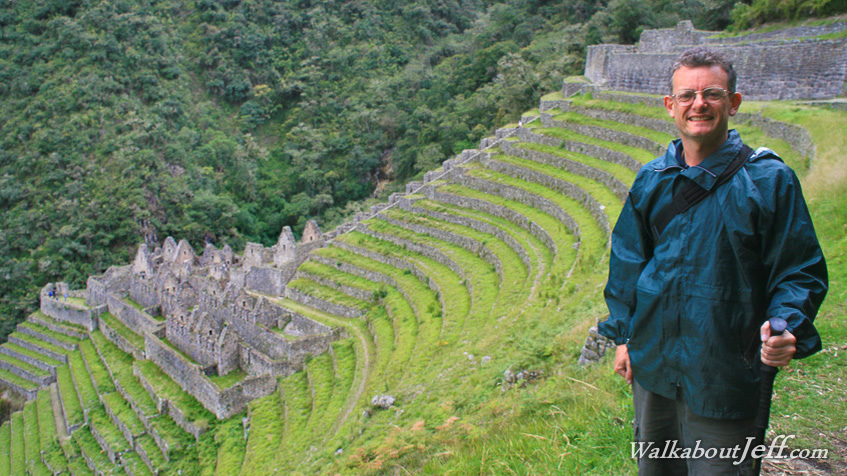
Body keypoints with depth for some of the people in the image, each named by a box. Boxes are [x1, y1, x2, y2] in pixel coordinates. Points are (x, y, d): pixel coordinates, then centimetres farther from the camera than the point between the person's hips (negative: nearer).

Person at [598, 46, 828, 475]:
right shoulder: (651, 180, 3)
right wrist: (622, 335, 11)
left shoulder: (769, 180, -9)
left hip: (723, 372, -4)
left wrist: (785, 329, -23)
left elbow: (801, 272, -4)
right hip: (652, 363, 4)